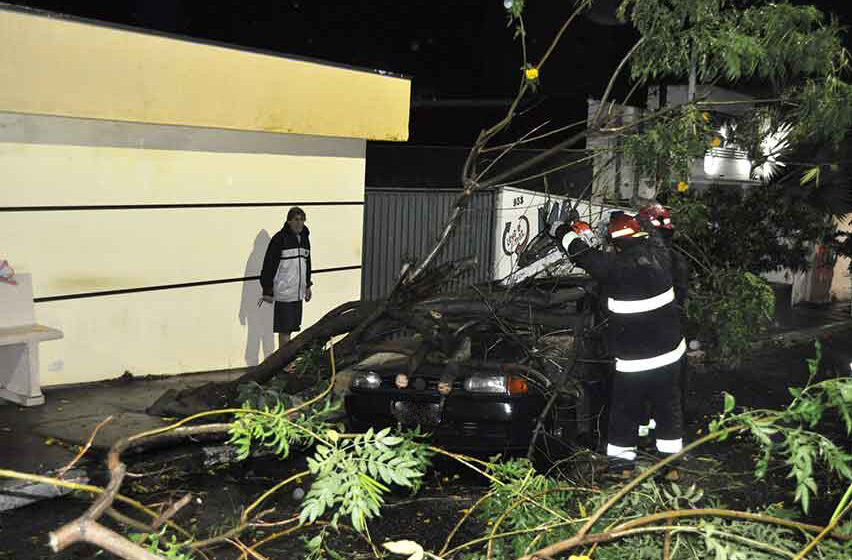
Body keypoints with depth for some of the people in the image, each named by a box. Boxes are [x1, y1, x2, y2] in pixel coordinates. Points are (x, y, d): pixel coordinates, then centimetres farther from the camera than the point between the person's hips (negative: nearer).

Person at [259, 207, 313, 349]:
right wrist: (268, 291, -12)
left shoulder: (304, 238, 12)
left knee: (290, 327, 13)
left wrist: (307, 285, 24)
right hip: (284, 293, -7)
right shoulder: (279, 239, -10)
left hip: (298, 293, 7)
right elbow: (269, 265, -10)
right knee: (284, 330, -6)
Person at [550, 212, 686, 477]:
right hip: (670, 352, 6)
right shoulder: (658, 256, -3)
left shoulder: (619, 266, -22)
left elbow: (583, 254, -14)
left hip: (635, 361, -6)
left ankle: (622, 464, 21)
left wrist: (560, 230, 4)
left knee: (624, 413, 10)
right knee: (668, 408, 18)